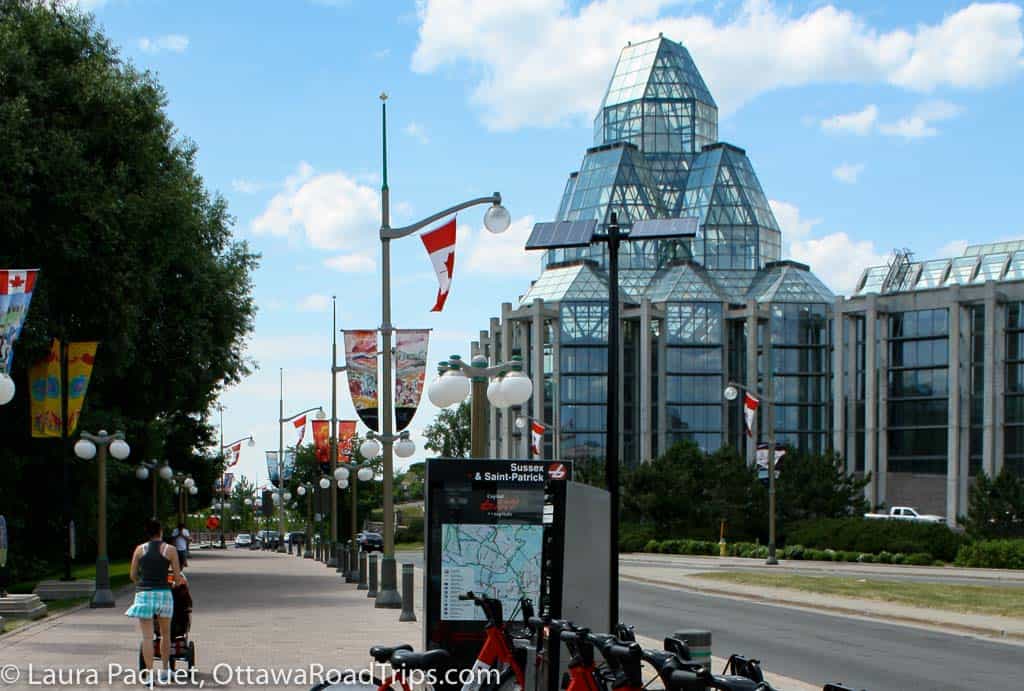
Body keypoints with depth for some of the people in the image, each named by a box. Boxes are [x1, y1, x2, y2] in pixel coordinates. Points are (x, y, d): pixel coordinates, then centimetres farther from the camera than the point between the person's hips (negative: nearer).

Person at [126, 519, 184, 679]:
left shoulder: (140, 549, 4)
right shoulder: (169, 550, 0)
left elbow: (132, 575, 8)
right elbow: (178, 577, 1)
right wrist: (175, 583, 23)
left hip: (143, 594, 0)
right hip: (163, 593, 0)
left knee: (147, 636, 0)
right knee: (165, 634, 17)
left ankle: (150, 673, -5)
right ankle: (166, 670, 24)